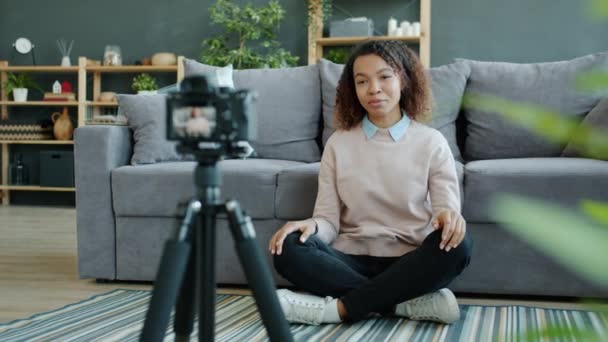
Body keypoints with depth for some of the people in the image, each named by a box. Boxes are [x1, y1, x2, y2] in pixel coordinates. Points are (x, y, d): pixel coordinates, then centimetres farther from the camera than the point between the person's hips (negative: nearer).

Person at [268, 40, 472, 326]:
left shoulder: (431, 142, 4)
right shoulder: (338, 144, 6)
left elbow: (448, 208, -1)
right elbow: (329, 220, 2)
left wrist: (448, 217, -27)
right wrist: (312, 225, -22)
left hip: (409, 265, -1)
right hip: (352, 261, 1)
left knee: (457, 244, -31)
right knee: (290, 249, -26)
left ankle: (340, 308, -27)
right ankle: (407, 302, -24)